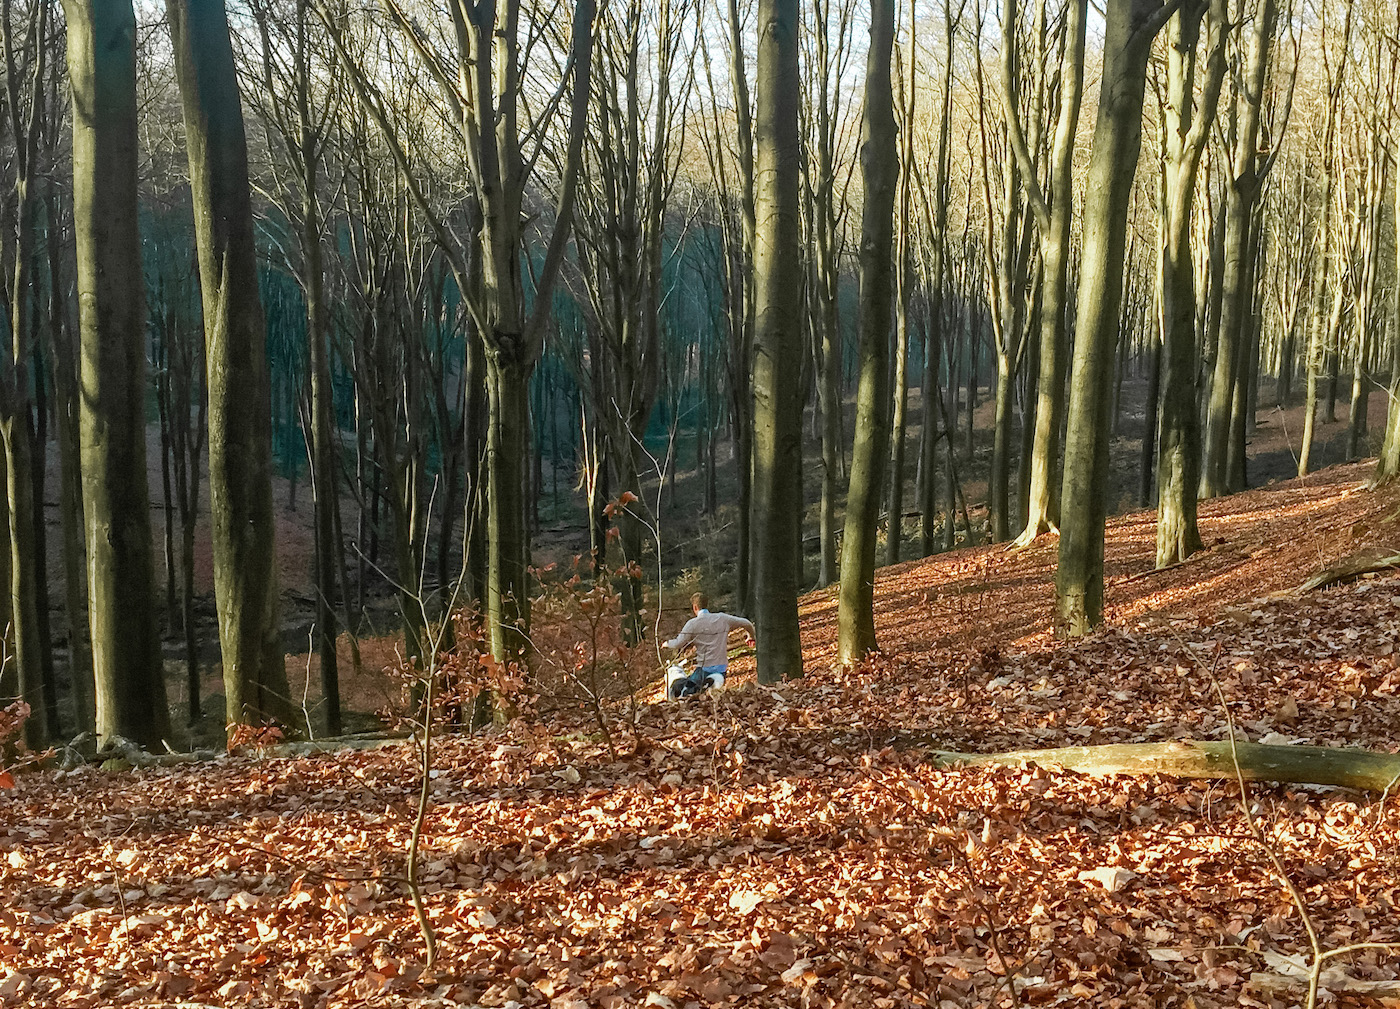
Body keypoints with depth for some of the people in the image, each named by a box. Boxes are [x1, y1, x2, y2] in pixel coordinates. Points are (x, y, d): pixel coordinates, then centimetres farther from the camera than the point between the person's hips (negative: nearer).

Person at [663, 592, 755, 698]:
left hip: (704, 669, -4)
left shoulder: (692, 624, -7)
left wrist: (667, 644, 15)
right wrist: (751, 637, 37)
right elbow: (746, 624, 16)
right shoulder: (723, 618, 5)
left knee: (676, 691, 0)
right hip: (722, 667, 4)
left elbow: (677, 645, -8)